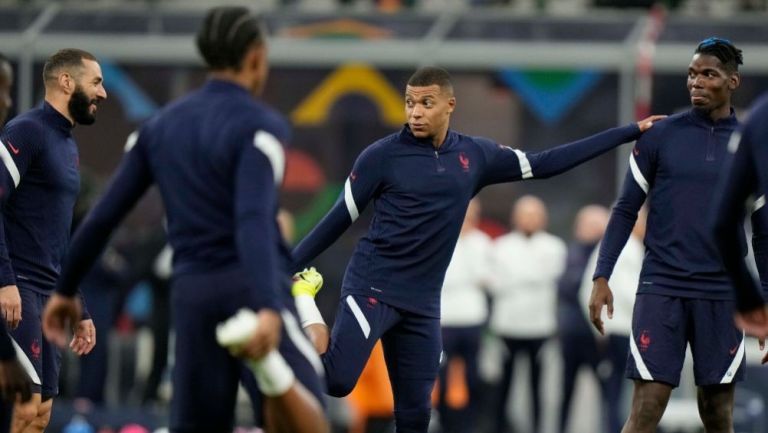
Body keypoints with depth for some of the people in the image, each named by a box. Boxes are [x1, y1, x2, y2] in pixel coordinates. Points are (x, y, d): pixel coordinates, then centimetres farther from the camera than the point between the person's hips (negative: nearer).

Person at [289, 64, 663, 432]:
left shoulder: (475, 155, 5)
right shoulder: (383, 155, -7)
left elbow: (544, 164, 13)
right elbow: (340, 218, 0)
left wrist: (630, 133, 13)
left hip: (422, 303, 4)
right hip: (372, 288, -4)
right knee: (337, 381, -23)